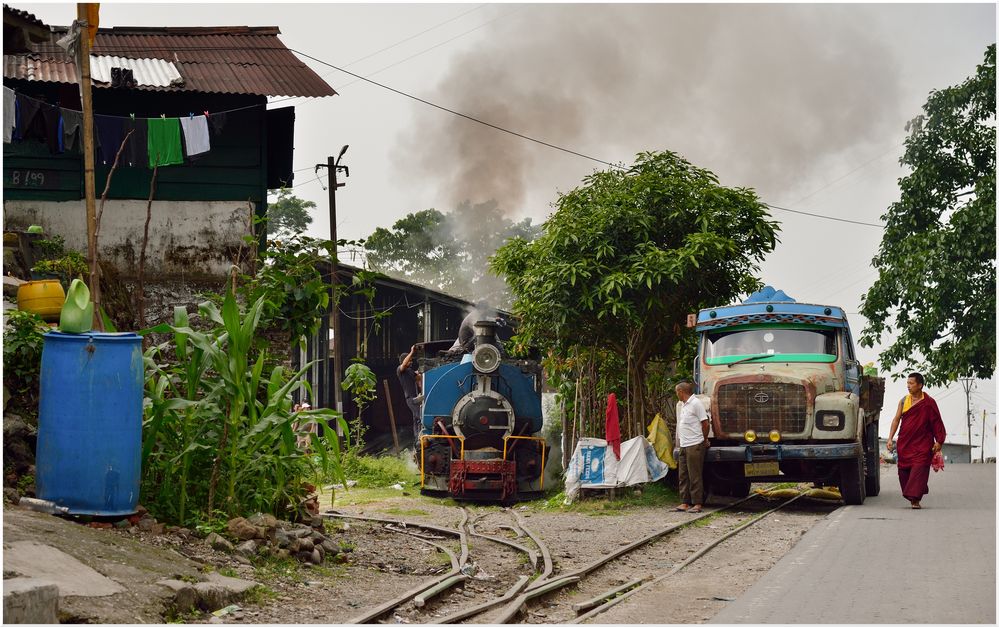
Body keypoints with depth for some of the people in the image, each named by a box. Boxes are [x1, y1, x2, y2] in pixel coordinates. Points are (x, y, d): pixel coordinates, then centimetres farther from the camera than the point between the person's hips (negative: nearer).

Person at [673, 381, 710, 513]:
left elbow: (705, 424, -10)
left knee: (695, 476, -5)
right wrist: (680, 441, 18)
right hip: (684, 446, 9)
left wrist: (704, 440, 0)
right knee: (683, 476, 9)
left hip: (694, 445, -9)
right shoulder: (683, 405, 17)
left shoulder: (696, 403, -10)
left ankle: (697, 503, -2)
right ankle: (686, 503, 13)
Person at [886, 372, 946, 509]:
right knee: (904, 471, 5)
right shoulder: (904, 401, 8)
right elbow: (896, 419, 8)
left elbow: (937, 422, -1)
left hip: (922, 445, -4)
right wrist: (890, 438, 0)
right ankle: (913, 498, 19)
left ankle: (915, 500, -15)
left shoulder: (929, 403, -2)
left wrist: (938, 441, -8)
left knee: (919, 471, -13)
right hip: (904, 444, 4)